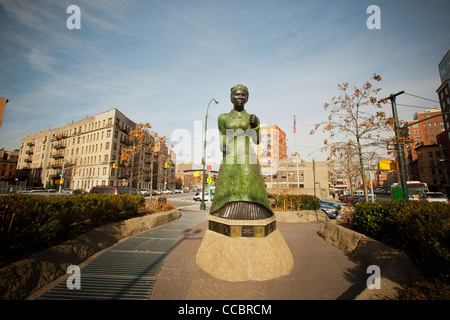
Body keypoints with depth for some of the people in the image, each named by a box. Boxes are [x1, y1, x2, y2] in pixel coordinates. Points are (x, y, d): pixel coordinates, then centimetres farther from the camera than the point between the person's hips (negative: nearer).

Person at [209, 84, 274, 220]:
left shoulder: (253, 118, 13)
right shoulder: (223, 118, 13)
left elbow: (257, 141, 7)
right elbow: (223, 138, 15)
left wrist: (255, 125, -10)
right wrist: (223, 146, -7)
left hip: (248, 158, 0)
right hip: (229, 159, 0)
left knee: (249, 189, -9)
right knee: (228, 192, -4)